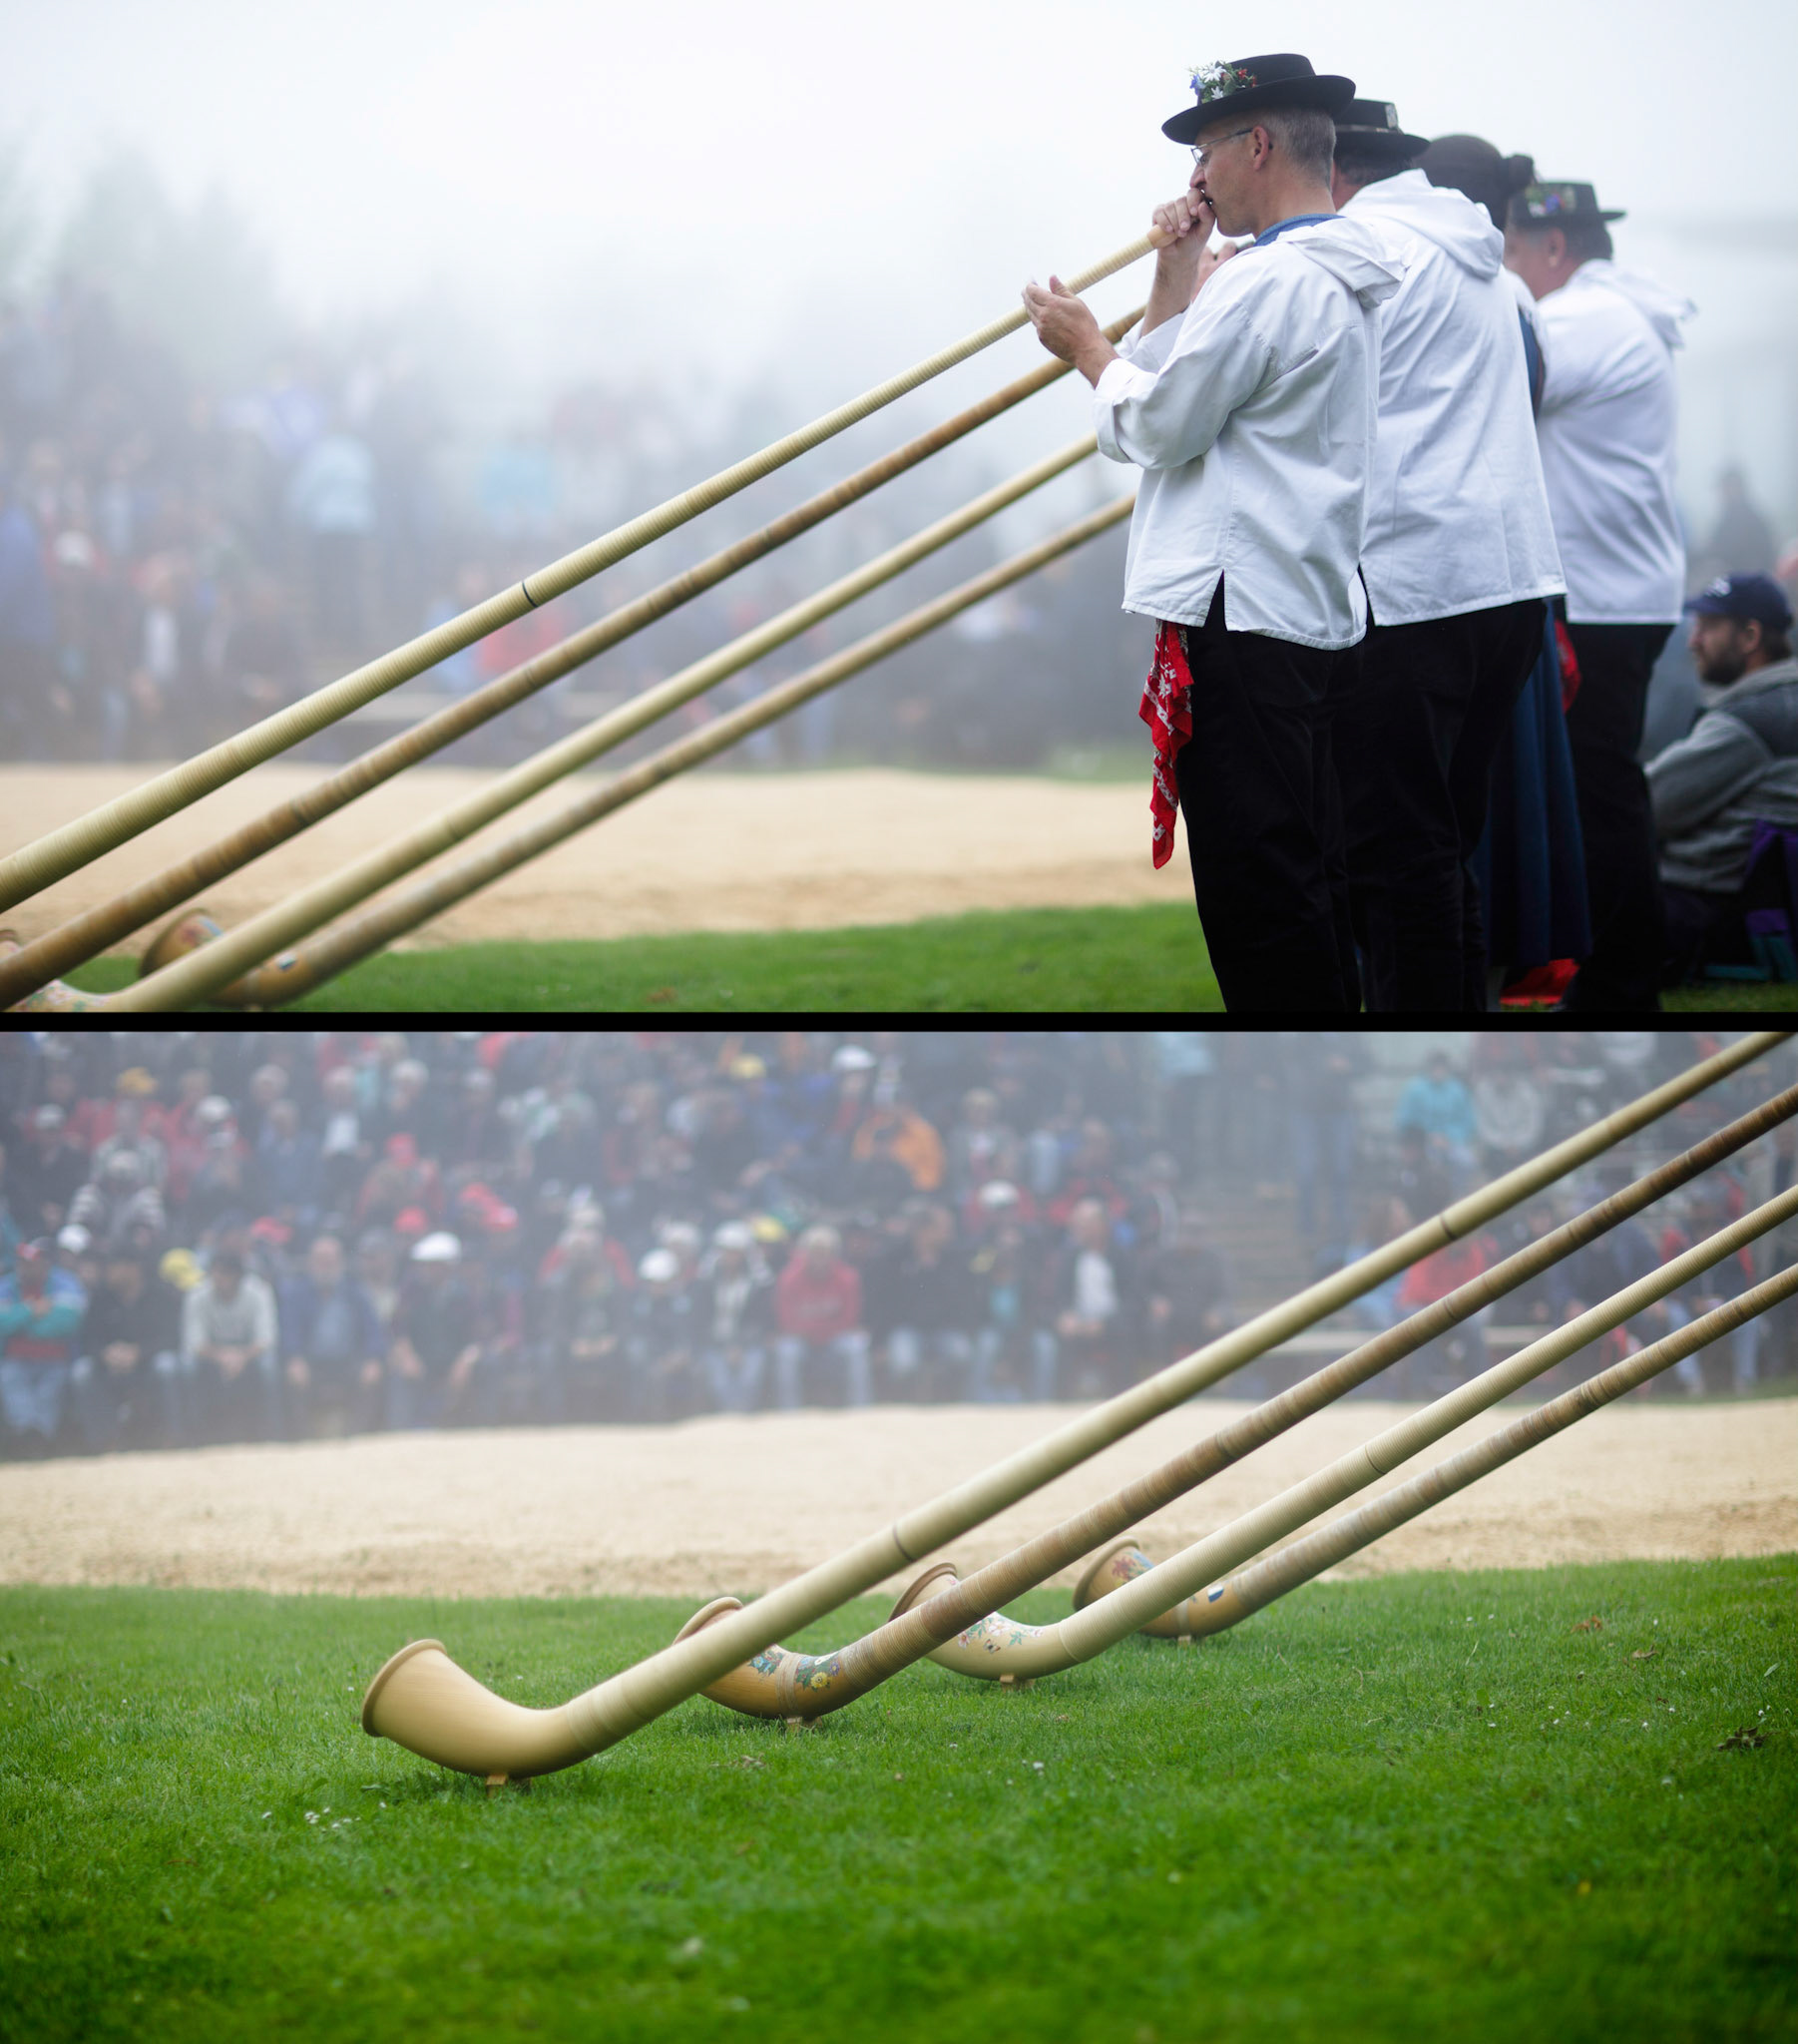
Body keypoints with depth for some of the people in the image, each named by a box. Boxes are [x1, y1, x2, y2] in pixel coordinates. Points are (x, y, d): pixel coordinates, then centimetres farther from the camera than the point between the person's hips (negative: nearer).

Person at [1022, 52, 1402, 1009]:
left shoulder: (1268, 280, -16)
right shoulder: (1339, 275, 17)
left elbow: (1155, 425, -11)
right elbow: (1181, 389, 21)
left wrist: (1085, 346, 4)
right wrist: (1177, 278, 15)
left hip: (1242, 619, -11)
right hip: (1308, 608, 11)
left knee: (1255, 886, -8)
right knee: (1303, 879, 14)